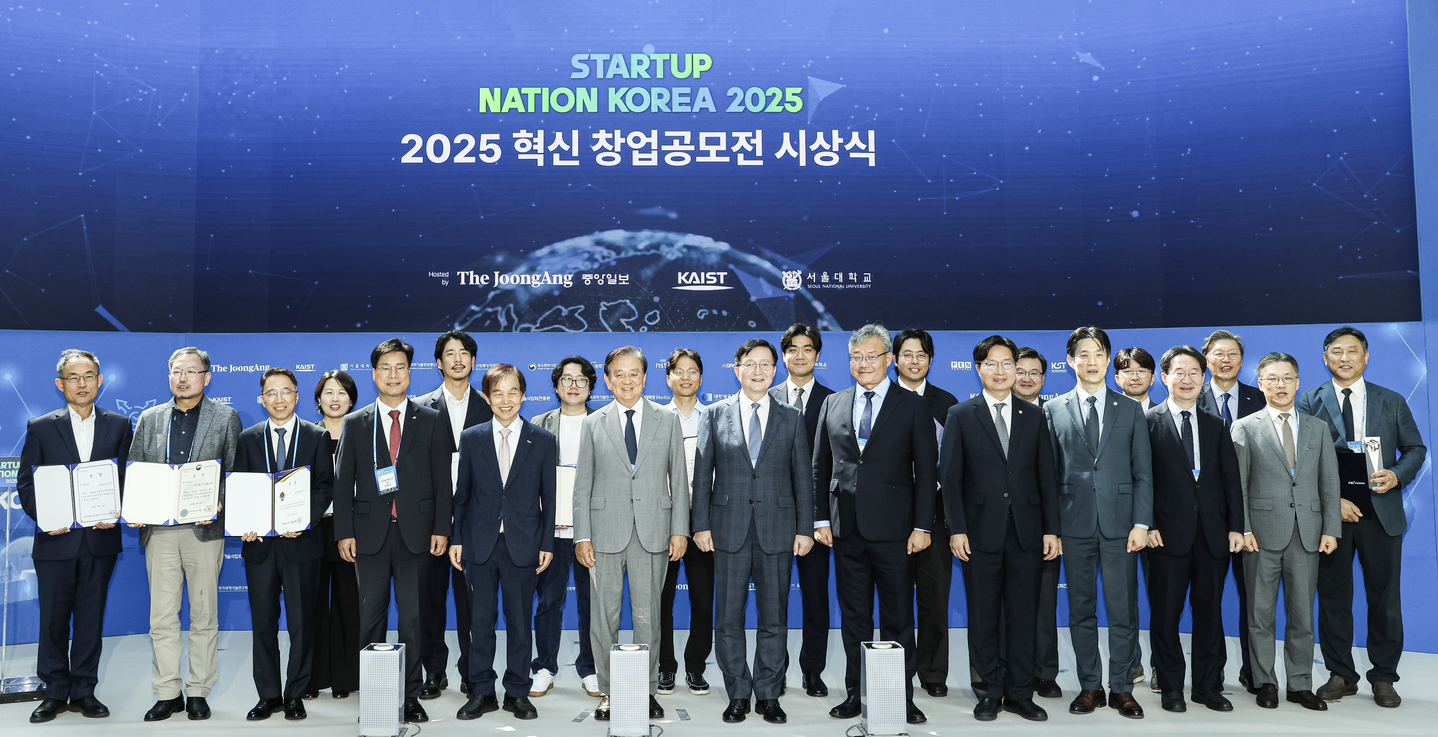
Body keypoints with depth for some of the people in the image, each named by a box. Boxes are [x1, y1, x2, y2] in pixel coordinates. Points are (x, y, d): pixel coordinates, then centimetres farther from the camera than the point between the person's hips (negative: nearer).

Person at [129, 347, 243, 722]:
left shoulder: (226, 418, 4)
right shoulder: (149, 419, 13)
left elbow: (236, 472, 2)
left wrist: (219, 505, -14)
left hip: (204, 529, -2)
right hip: (159, 529, 3)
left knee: (204, 614, 4)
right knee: (162, 617, 5)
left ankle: (198, 692, 15)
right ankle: (168, 693, 16)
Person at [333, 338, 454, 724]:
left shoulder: (431, 421, 6)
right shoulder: (355, 423, 9)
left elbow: (442, 479, 4)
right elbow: (343, 483, 7)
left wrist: (441, 528, -3)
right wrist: (344, 532, -1)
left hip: (416, 532, -1)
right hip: (370, 532, 1)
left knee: (412, 616, 3)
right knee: (371, 616, 6)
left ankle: (410, 696, 13)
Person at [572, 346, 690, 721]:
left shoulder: (667, 420, 7)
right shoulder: (593, 424, 6)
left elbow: (679, 479, 6)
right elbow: (582, 484, 5)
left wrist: (680, 530, 0)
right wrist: (582, 535, -1)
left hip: (653, 532, 0)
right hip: (606, 531, 0)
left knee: (648, 615, 5)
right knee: (604, 615, 6)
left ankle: (647, 691, 18)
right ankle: (608, 692, 19)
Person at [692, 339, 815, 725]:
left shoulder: (791, 418, 7)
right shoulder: (715, 415, 5)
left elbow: (803, 477, 6)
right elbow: (702, 474, 4)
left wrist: (805, 529, 1)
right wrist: (701, 525, -2)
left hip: (777, 531, 1)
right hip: (730, 530, 0)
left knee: (774, 617, 7)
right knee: (729, 618, 5)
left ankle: (768, 695, 20)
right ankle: (738, 695, 20)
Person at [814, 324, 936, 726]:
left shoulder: (912, 406, 1)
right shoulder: (832, 405, 10)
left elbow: (927, 470, -1)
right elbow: (821, 467, 12)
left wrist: (922, 526, -6)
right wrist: (821, 518, 6)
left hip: (893, 529, -3)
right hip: (846, 530, 3)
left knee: (898, 618, 5)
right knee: (854, 618, 10)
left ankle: (902, 697, 17)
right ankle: (856, 693, 21)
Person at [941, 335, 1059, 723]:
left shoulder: (1034, 415, 10)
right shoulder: (960, 415, 3)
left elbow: (1046, 476, 8)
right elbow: (950, 476, -1)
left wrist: (1051, 529, 3)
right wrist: (957, 529, -8)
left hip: (1027, 532, 2)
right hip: (981, 532, -2)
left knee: (1022, 616, 7)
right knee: (983, 618, 5)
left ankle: (1020, 694, 18)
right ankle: (991, 691, 17)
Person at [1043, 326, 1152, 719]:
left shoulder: (1131, 411, 9)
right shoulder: (1054, 411, 7)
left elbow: (1143, 473, 6)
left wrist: (1141, 523, -4)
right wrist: (1051, 527, 0)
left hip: (1120, 524, 0)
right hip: (1075, 524, 0)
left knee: (1123, 610, 3)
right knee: (1081, 610, 7)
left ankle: (1121, 688, 15)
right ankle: (1090, 687, 18)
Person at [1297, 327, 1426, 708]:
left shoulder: (1392, 401, 9)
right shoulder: (1310, 402, 3)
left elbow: (1415, 448, 11)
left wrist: (1397, 475, -10)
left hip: (1381, 511, 1)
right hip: (1330, 511, -1)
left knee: (1384, 597, 5)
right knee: (1333, 597, 6)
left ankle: (1383, 677, 18)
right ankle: (1341, 675, 17)